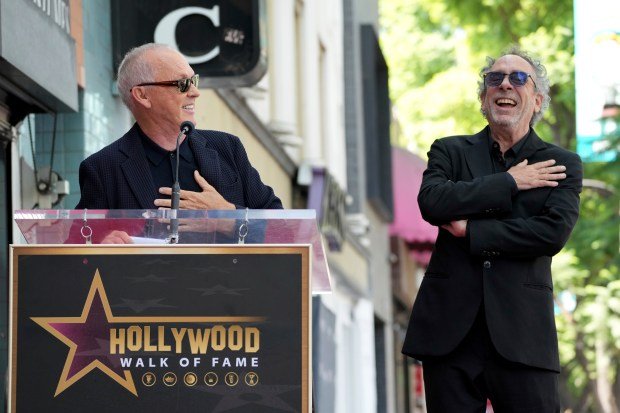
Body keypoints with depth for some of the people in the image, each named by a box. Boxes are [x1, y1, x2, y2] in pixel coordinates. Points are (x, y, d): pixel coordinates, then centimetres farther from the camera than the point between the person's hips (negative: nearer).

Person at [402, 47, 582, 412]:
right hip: (451, 337, 1)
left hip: (521, 337, -1)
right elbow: (432, 202, -9)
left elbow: (554, 232, -10)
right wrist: (509, 183, -7)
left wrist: (469, 231, -8)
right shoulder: (450, 151, 12)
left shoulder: (562, 165, 7)